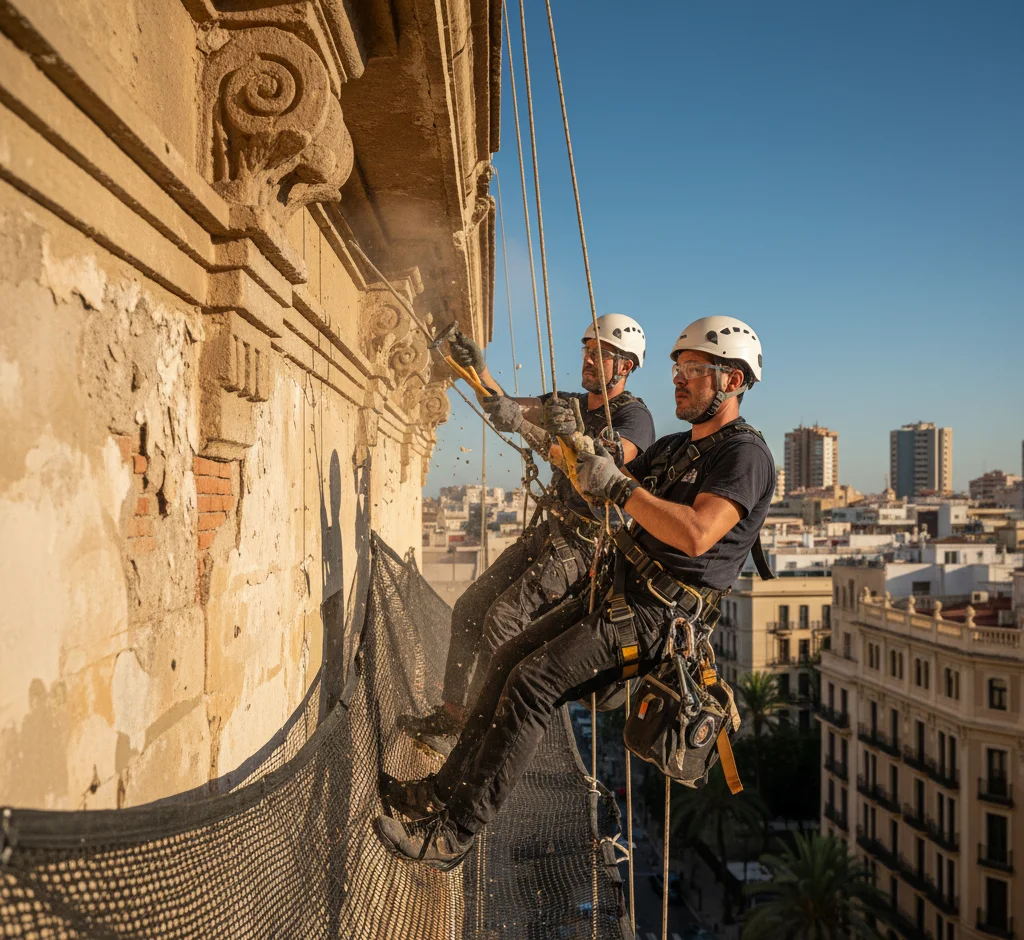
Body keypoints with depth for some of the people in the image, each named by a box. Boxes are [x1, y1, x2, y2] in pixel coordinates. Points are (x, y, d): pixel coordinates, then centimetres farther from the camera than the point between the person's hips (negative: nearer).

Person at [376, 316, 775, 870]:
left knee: (532, 682, -20)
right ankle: (448, 788, 17)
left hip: (660, 613, -9)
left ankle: (455, 831, -13)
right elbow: (598, 490, 21)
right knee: (511, 658, 5)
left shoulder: (745, 454, -11)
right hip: (620, 591, 9)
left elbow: (697, 534, -27)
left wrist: (619, 487, -25)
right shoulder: (676, 447, 19)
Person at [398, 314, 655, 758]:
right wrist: (479, 369, -17)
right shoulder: (570, 404, 14)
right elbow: (506, 407, 4)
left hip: (586, 544, -8)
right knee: (469, 611, 4)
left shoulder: (634, 416, -12)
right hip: (547, 532, 8)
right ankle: (450, 717, 14)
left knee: (503, 621, -19)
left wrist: (524, 425, -43)